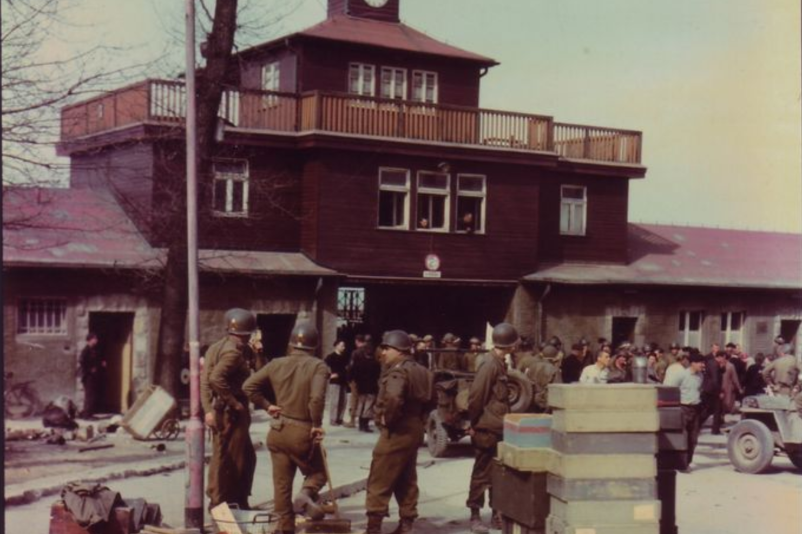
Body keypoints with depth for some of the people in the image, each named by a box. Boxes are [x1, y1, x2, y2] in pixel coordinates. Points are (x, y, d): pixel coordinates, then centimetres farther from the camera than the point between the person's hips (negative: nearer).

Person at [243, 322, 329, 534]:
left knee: (281, 483, 13)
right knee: (317, 473, 15)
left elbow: (249, 385, 1)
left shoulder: (277, 364, 3)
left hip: (278, 430, 4)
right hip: (303, 431, -4)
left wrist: (266, 406, 6)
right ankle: (306, 495, -15)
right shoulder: (318, 366, -11)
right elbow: (317, 398, -25)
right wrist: (317, 425, -12)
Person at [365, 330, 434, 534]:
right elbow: (429, 401, 20)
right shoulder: (420, 371, 13)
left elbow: (393, 398, -36)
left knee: (379, 482, -4)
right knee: (406, 481, 14)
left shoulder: (398, 371, -18)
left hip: (396, 432, -10)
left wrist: (388, 418, -22)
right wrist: (418, 418, 14)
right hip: (414, 430, 10)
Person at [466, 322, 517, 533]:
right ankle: (475, 516, 7)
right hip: (486, 430, -9)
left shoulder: (499, 363, 11)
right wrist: (474, 423, -11)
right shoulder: (490, 364, -17)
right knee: (482, 474, 0)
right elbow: (475, 397, -19)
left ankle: (497, 514, 22)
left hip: (498, 429, 9)